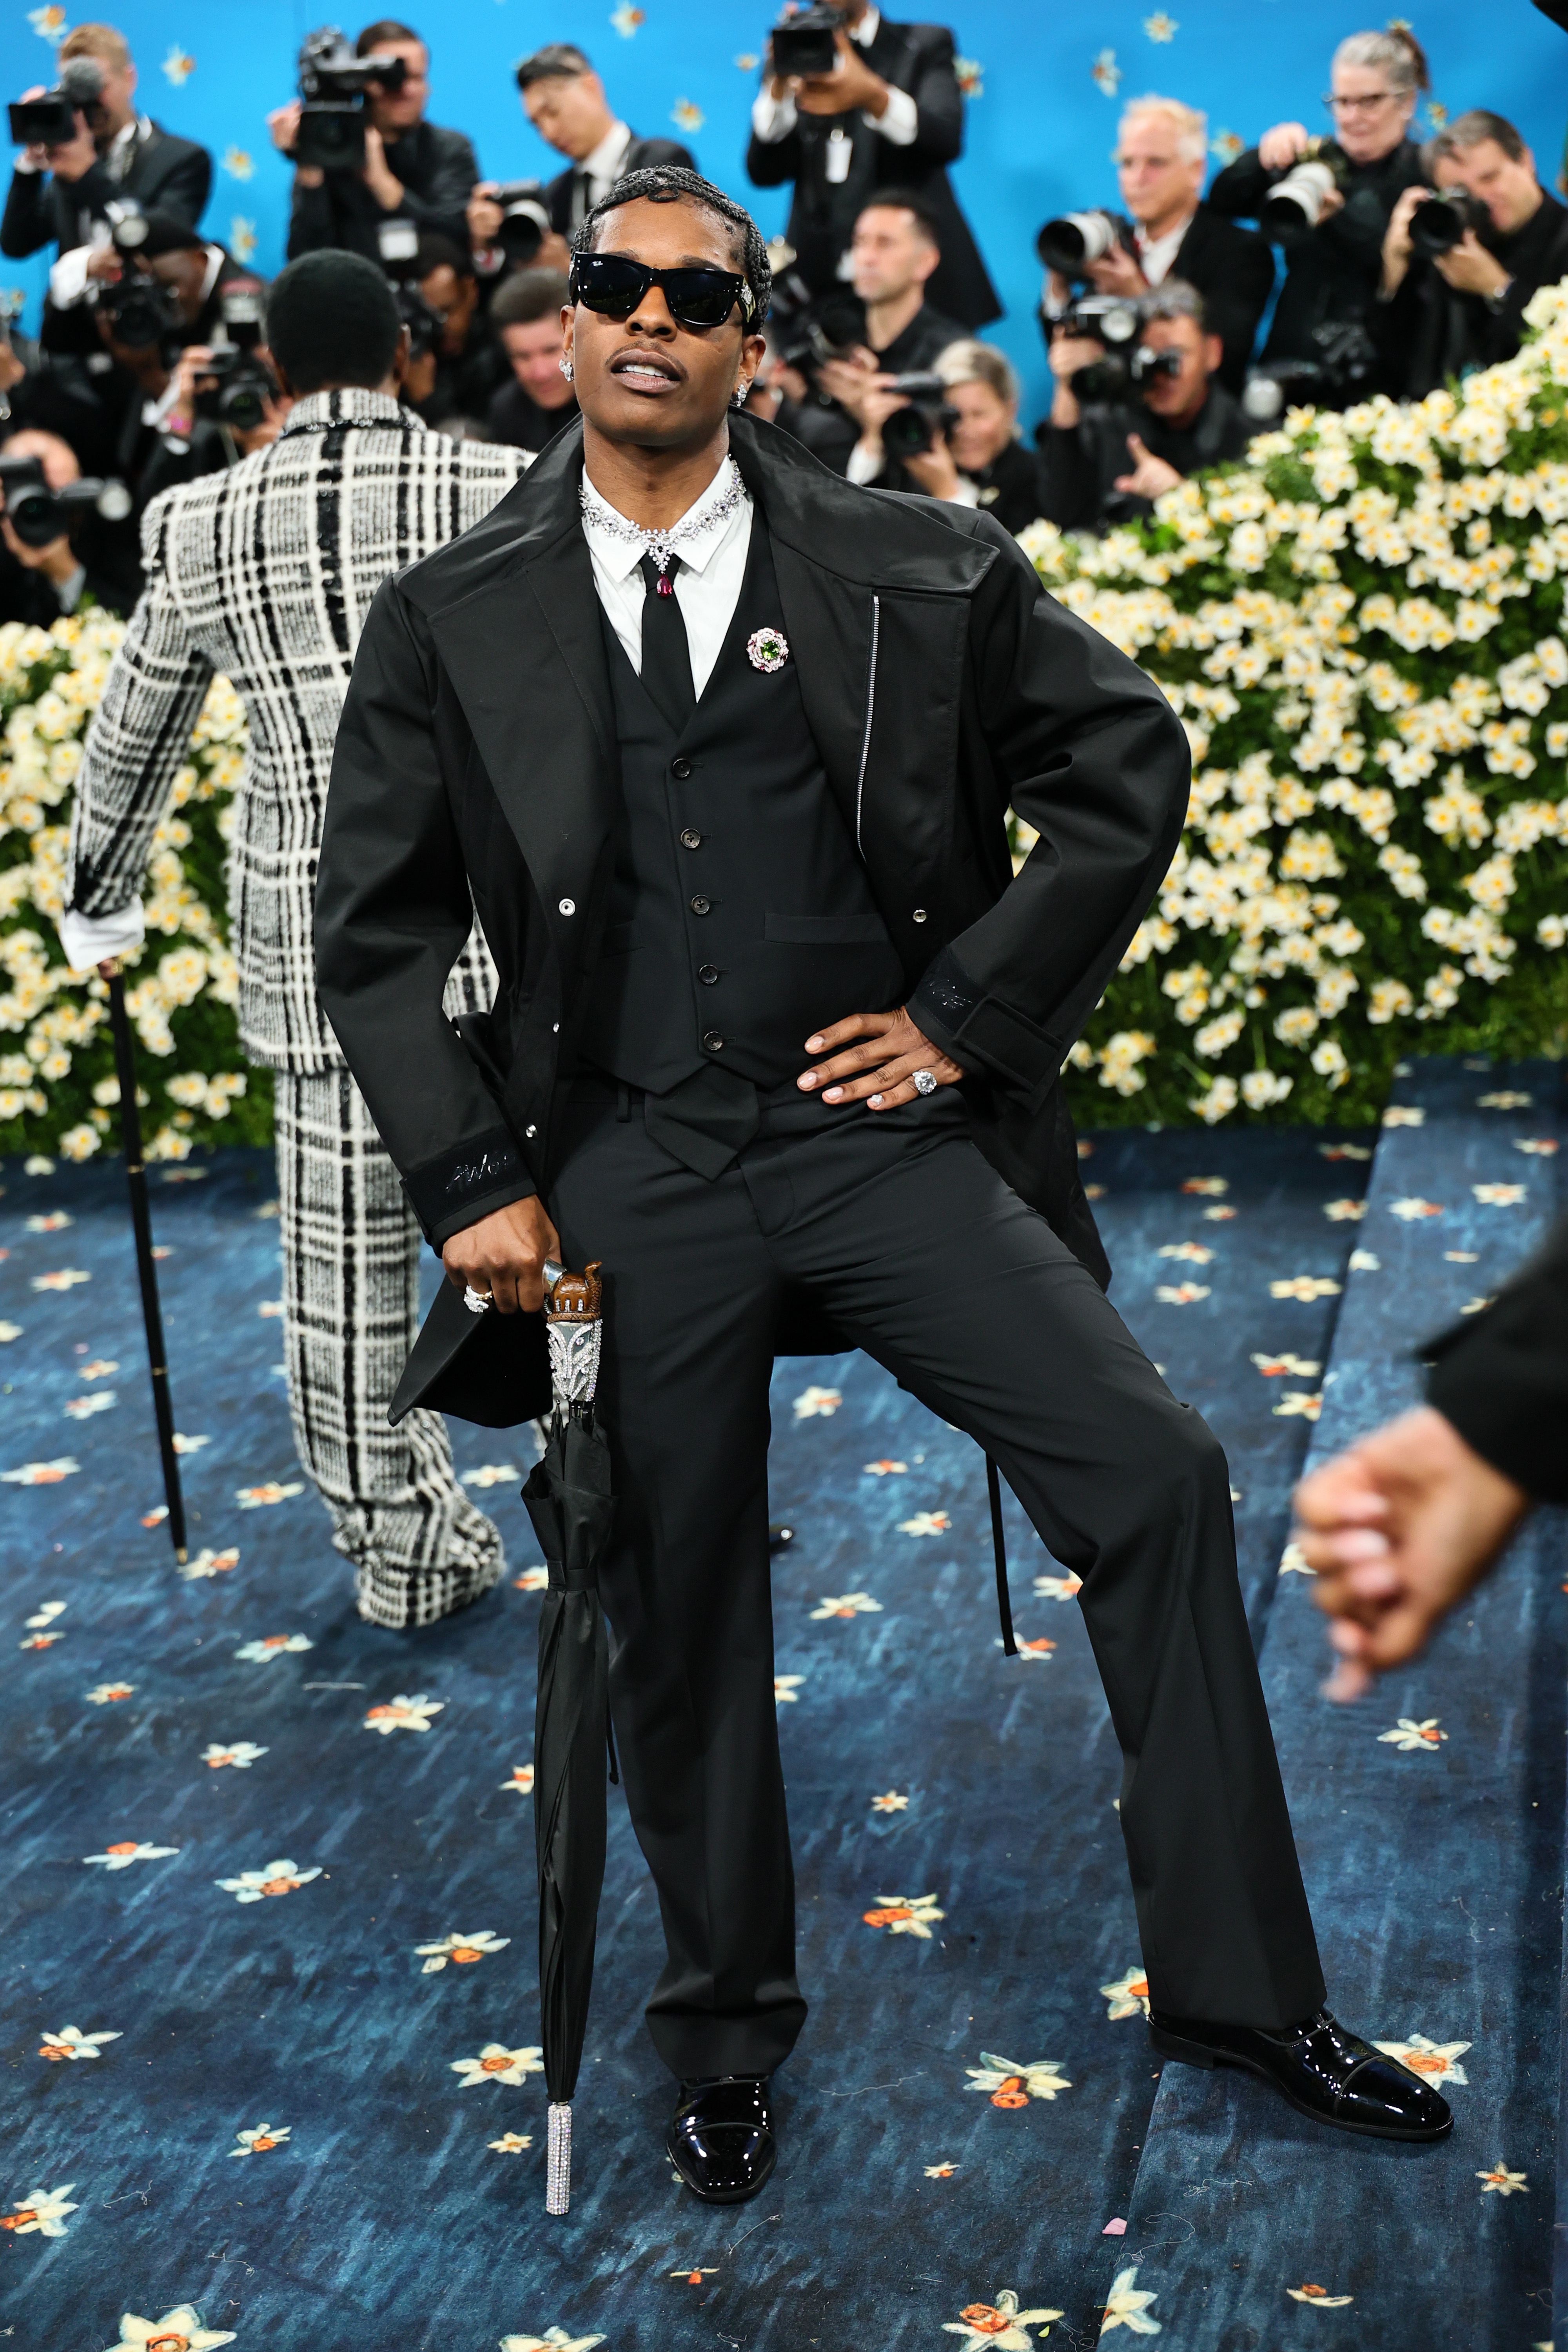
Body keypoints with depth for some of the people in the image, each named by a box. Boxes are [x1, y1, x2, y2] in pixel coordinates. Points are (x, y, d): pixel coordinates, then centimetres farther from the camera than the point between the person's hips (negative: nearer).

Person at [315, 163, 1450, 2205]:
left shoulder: (915, 573, 2)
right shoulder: (453, 623, 4)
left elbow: (1129, 767, 6)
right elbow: (378, 928, 6)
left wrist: (971, 1010, 0)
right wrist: (468, 1180, -3)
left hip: (877, 1126, 0)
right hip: (628, 1170, 0)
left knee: (1157, 1476, -11)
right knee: (679, 1610, 6)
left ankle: (1236, 1985, 5)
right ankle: (728, 2024, 29)